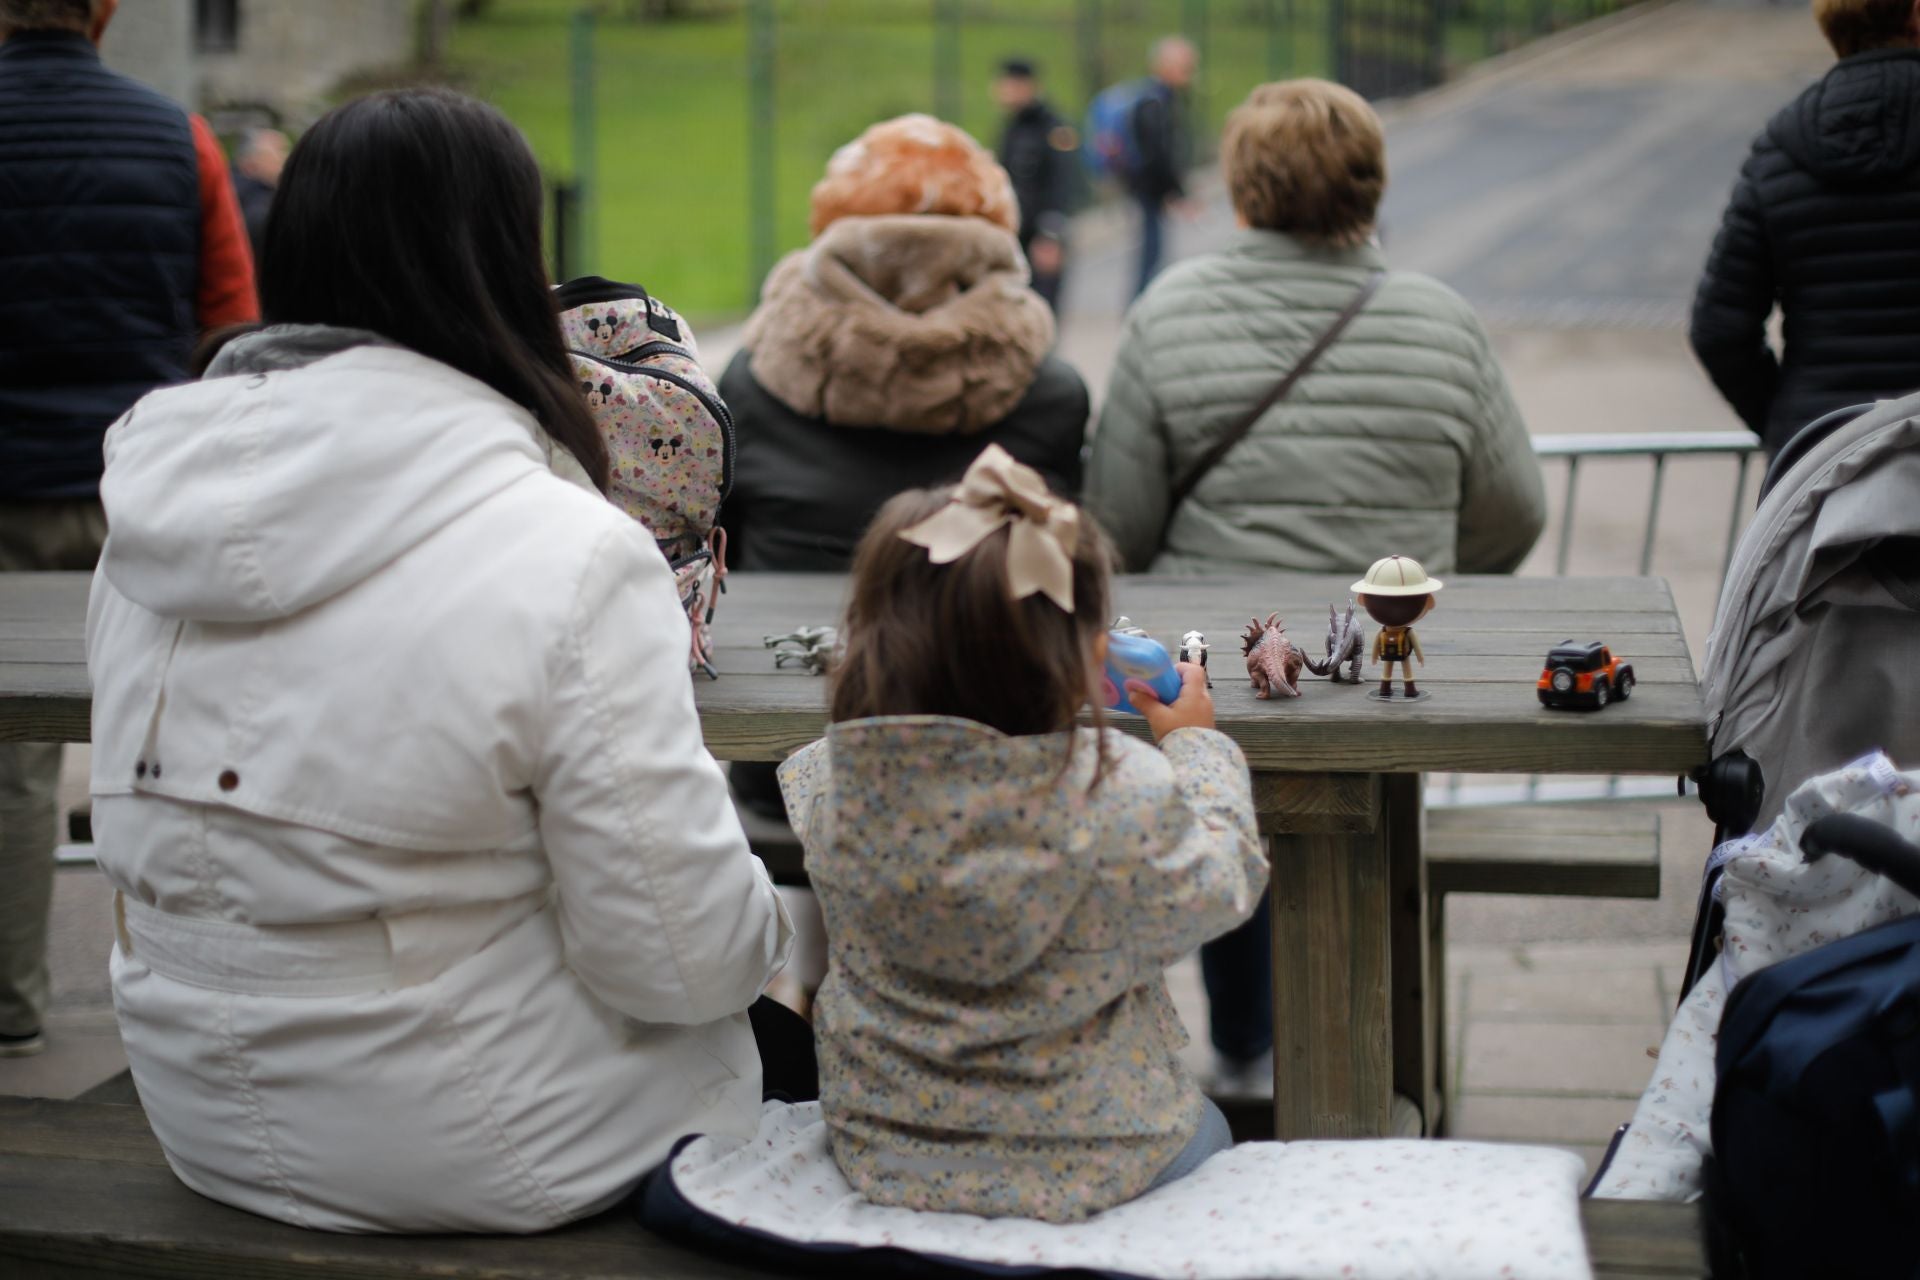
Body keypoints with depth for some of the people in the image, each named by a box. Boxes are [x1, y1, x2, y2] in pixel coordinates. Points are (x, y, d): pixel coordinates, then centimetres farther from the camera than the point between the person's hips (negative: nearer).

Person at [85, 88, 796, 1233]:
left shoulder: (150, 512, -3)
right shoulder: (573, 558, -24)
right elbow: (686, 956, -21)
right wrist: (766, 917, 1)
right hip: (478, 1156, -6)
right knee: (776, 1036, 23)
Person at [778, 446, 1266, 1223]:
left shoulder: (830, 786, -18)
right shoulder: (1128, 799, -28)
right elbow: (1220, 887, -6)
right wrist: (1194, 742, 9)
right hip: (1090, 1167, -3)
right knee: (1203, 1128, 33)